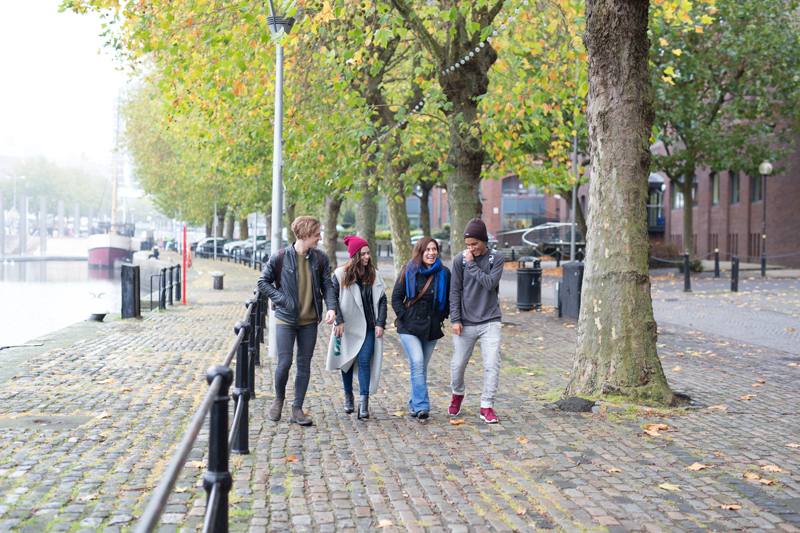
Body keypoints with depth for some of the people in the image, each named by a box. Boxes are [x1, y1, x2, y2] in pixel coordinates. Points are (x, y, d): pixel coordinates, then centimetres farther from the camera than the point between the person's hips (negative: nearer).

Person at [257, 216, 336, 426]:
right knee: (284, 363, -6)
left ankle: (297, 409, 16)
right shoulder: (280, 257, -8)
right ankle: (279, 399, 23)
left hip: (309, 321, 3)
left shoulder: (320, 258, 2)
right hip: (286, 319, -3)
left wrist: (331, 307, -10)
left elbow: (326, 285, 6)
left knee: (304, 365, 6)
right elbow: (263, 282, 1)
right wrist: (282, 299, -9)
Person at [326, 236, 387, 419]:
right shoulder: (341, 275, -3)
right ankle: (348, 397, 30)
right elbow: (333, 298, -3)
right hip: (347, 327, 0)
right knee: (347, 362, 12)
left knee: (364, 361, -11)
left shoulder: (374, 275, 4)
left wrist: (380, 323, -3)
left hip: (368, 328, 0)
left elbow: (382, 300, 6)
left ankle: (364, 402, -13)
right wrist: (338, 321, -12)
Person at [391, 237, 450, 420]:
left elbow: (449, 300, 13)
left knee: (422, 367, 9)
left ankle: (414, 403, 24)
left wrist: (441, 317, 3)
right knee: (417, 364, -16)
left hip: (432, 328, 2)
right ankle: (422, 406, -16)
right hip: (410, 327, -2)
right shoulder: (409, 272, -1)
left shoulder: (444, 273, 3)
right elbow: (396, 298, 2)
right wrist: (405, 317, -6)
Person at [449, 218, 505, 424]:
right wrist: (455, 319, -5)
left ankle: (486, 406, 2)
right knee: (458, 364, 5)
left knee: (492, 364, -8)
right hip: (466, 323, 1)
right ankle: (457, 394, 34)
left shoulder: (496, 258, 0)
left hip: (490, 322, -1)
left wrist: (471, 264, -12)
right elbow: (455, 291, 2)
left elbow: (490, 283, -14)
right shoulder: (460, 259, 1)